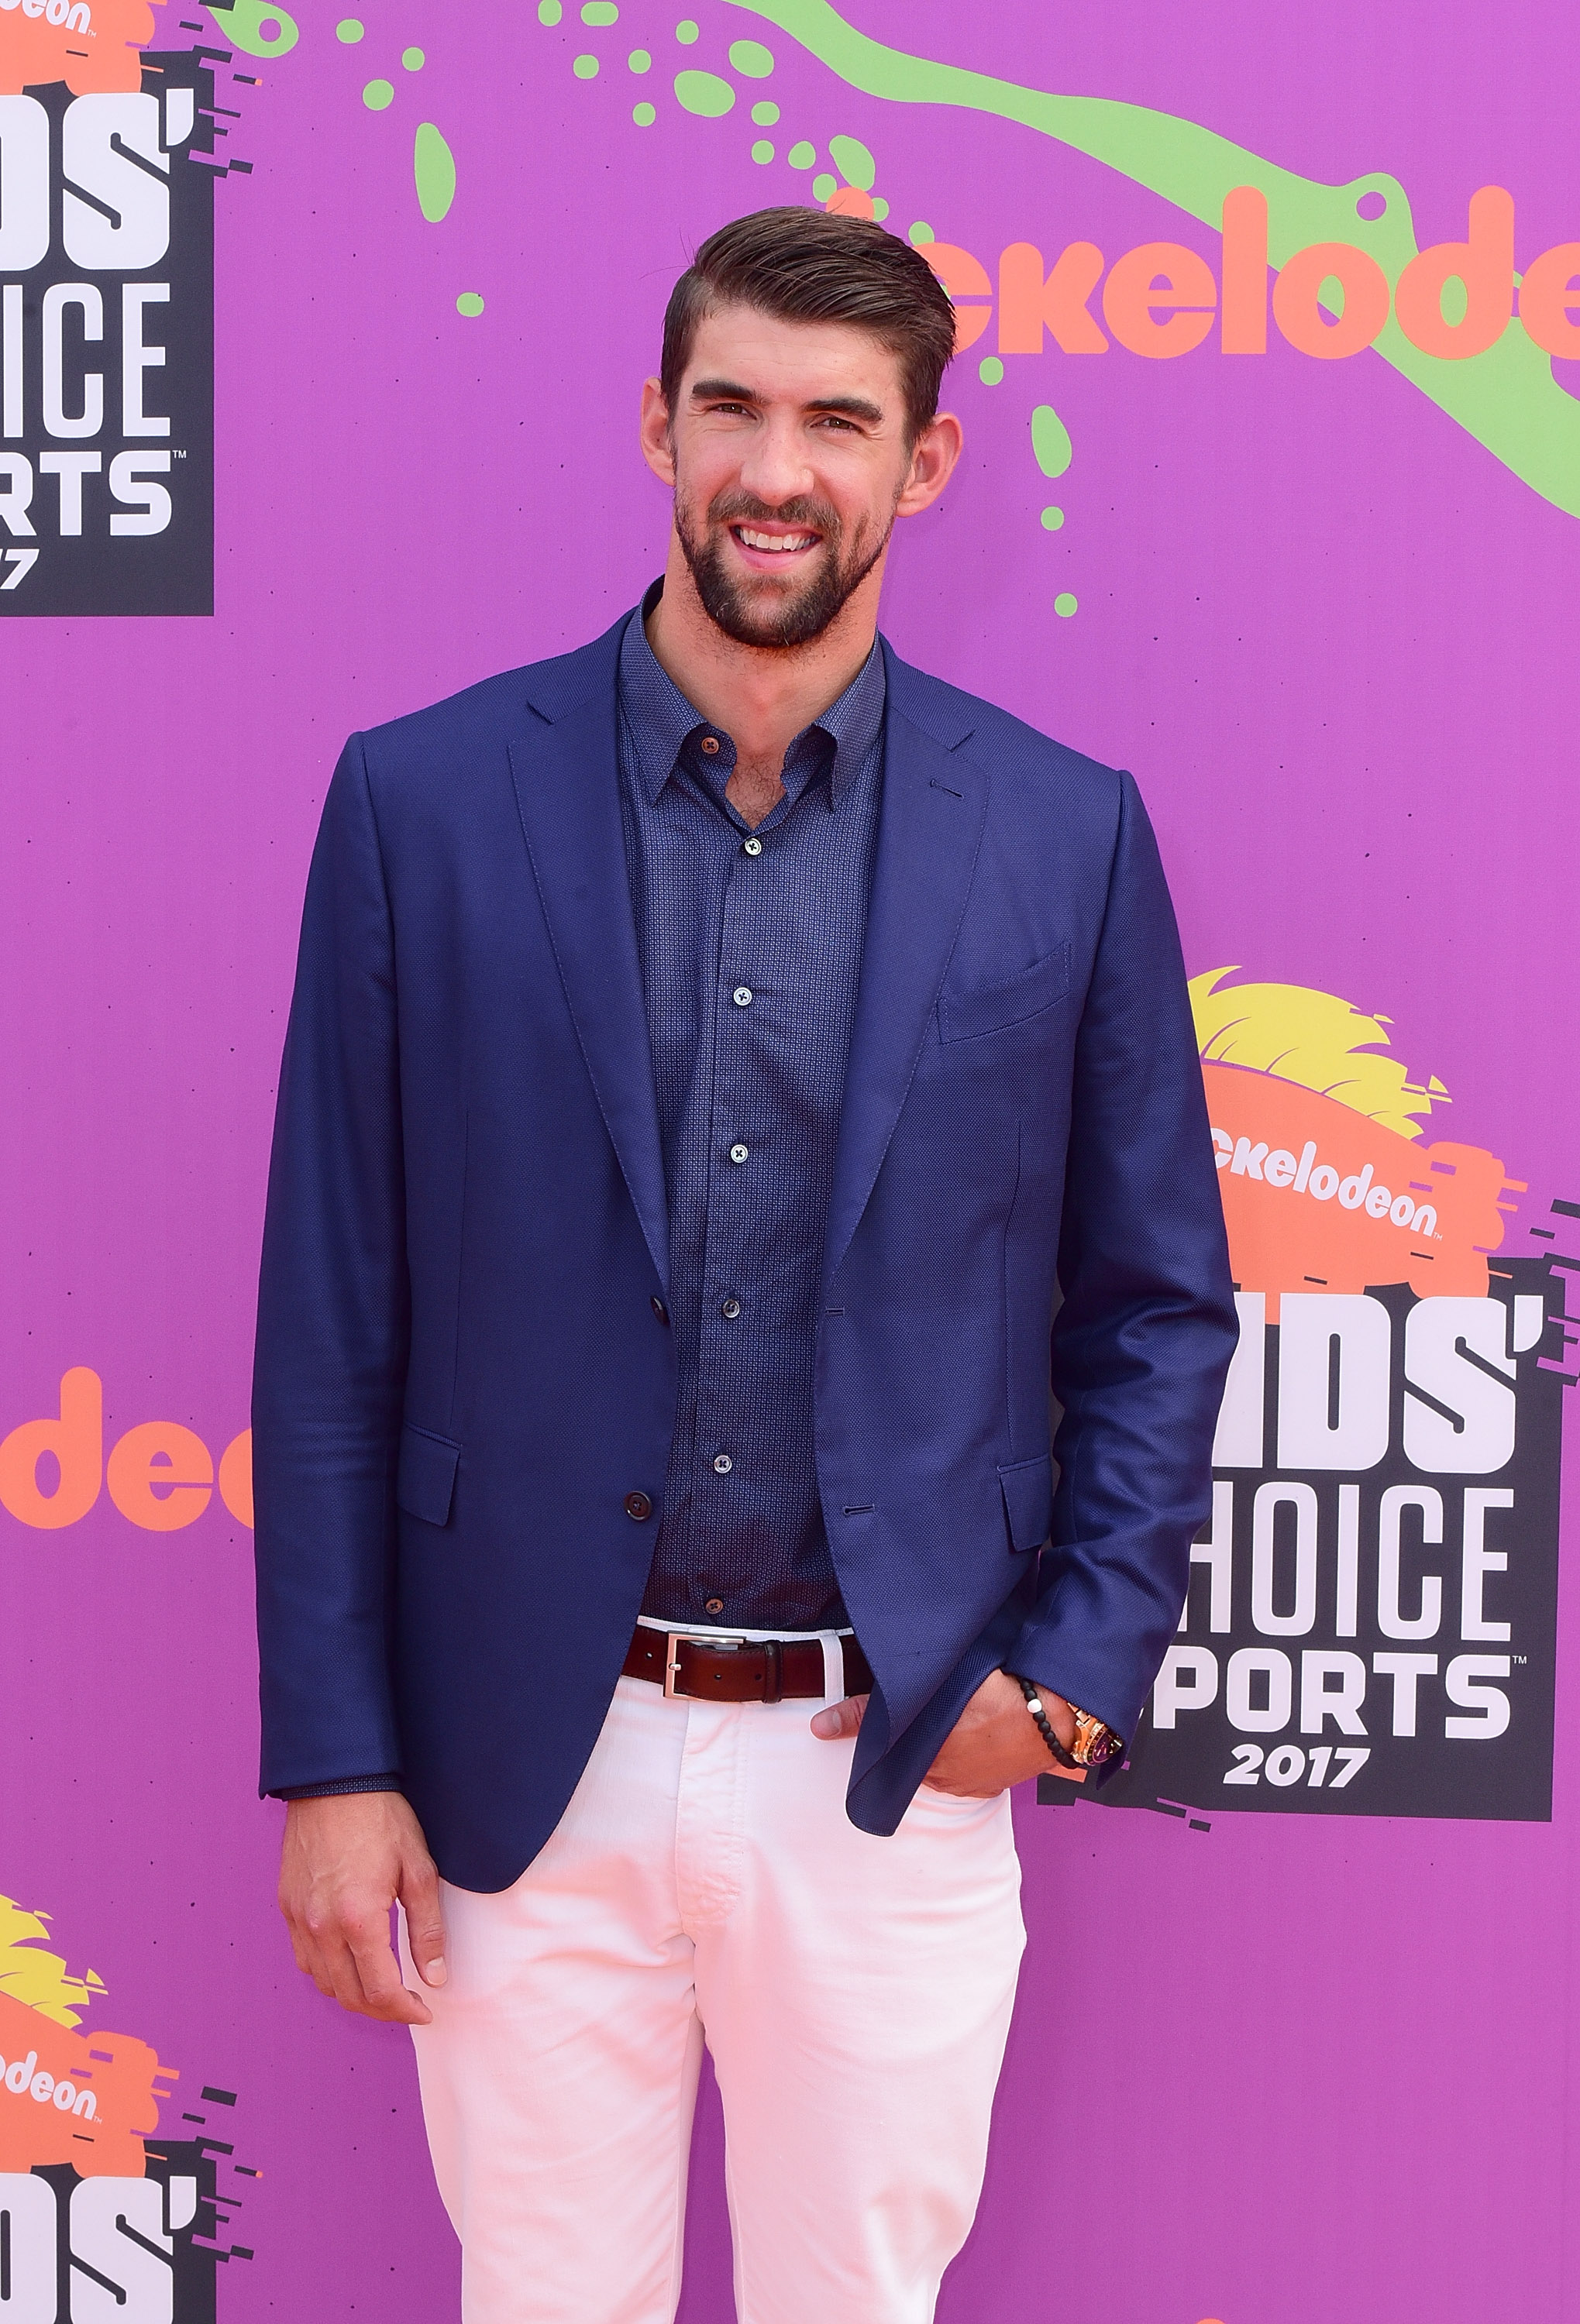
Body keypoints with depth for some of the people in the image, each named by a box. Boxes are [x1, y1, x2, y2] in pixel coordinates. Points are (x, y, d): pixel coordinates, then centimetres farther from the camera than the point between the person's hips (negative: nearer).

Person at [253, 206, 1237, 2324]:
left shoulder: (1066, 835, -1)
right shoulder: (423, 801, -3)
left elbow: (1158, 1301, 7)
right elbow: (333, 1318, -1)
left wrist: (1081, 1666, -3)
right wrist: (329, 1759, -2)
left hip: (896, 1767, 1)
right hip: (527, 1759, 0)